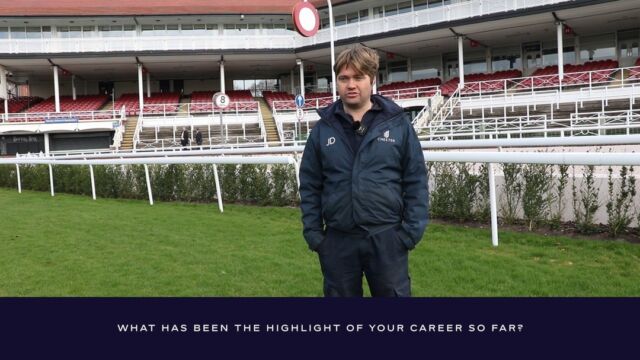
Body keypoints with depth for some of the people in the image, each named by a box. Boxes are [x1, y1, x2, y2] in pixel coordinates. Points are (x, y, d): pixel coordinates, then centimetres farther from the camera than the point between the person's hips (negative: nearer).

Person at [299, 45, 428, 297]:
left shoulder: (398, 123, -1)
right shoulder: (323, 129, 4)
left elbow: (416, 181, 0)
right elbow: (310, 186, 7)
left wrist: (412, 230, -6)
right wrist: (312, 232, 0)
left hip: (386, 238, -1)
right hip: (337, 240, 2)